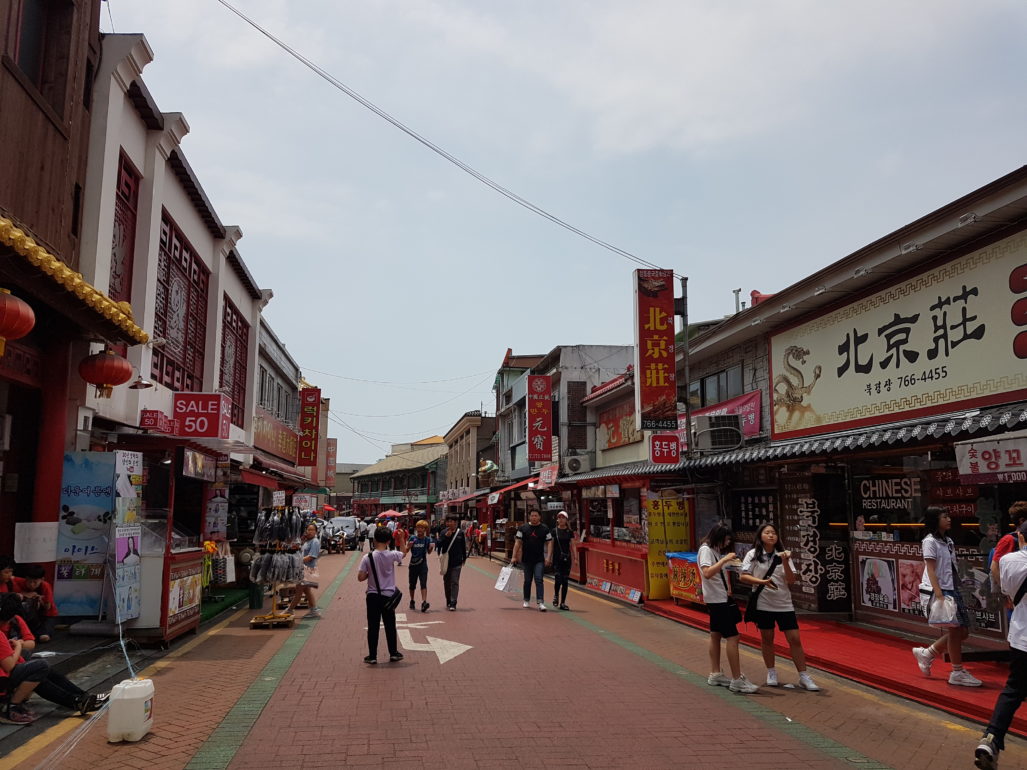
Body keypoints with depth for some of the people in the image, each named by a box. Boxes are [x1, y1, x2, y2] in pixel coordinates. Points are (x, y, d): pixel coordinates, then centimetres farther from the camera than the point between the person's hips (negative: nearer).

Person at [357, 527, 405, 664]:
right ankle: (393, 653, 22)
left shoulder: (367, 558, -11)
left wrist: (370, 573, 7)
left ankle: (372, 656, 10)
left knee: (373, 627, 7)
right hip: (388, 595, 1)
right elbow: (403, 553, 12)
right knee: (390, 626, 13)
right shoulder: (392, 555, -10)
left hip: (372, 596, -1)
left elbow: (360, 577, -11)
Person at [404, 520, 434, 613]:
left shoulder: (427, 539, -3)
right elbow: (405, 551, 0)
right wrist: (408, 546, -21)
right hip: (413, 564, 1)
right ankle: (412, 601, 32)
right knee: (412, 584, 13)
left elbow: (429, 552, 9)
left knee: (423, 584, -12)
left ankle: (424, 602, -22)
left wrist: (431, 547, -12)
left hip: (423, 564, -1)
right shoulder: (413, 538, -4)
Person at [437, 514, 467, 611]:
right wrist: (445, 537, -22)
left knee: (455, 582, -7)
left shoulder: (460, 533, 0)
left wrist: (464, 558, 11)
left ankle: (453, 603, -7)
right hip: (446, 562, 2)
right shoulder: (443, 533, 0)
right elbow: (438, 545, -11)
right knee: (446, 582, 12)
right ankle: (448, 602, 27)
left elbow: (463, 547, 9)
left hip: (457, 563, -2)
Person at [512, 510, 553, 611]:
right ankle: (526, 601, 29)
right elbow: (518, 543, 4)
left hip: (540, 560, -2)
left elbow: (549, 543, 2)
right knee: (527, 581, 13)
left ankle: (540, 602, -15)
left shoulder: (545, 529, 2)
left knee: (538, 580, -11)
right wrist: (514, 557, -2)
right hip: (527, 560, 2)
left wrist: (548, 557, -9)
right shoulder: (523, 529, 3)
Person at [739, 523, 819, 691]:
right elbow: (743, 577, -6)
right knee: (767, 639, 9)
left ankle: (804, 676, 8)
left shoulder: (783, 555, 4)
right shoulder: (753, 554, -2)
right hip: (763, 604, -1)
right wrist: (762, 582, -20)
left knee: (795, 639, -2)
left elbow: (791, 580, -2)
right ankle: (771, 673, 26)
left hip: (784, 604, 1)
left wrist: (785, 562, -16)